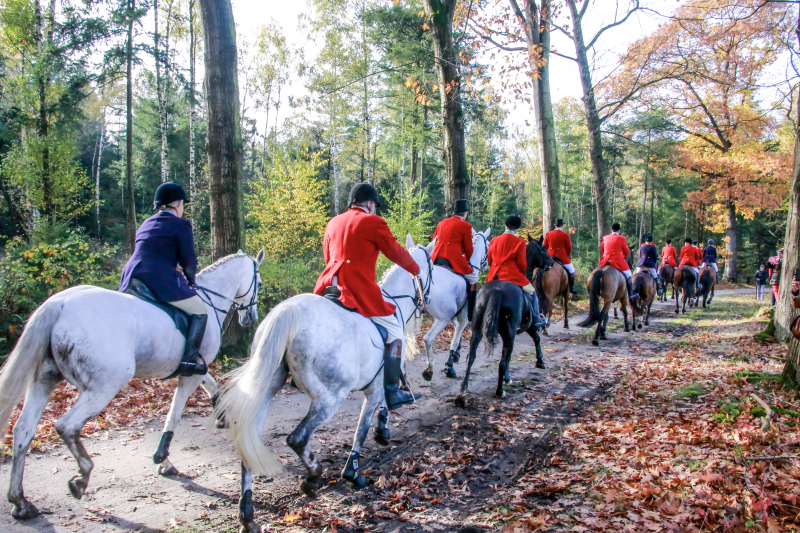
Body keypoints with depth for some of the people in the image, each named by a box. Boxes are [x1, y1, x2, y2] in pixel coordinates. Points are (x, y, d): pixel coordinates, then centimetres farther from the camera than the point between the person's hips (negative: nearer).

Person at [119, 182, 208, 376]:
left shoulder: (145, 224, 24)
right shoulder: (181, 224, 1)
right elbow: (188, 260, -1)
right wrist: (191, 280, 19)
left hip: (131, 279, 8)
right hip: (161, 281, -7)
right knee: (200, 311, 4)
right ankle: (190, 358, -12)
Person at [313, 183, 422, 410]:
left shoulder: (334, 222, 17)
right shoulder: (373, 222, -1)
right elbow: (396, 252, 4)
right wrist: (415, 269, 22)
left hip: (329, 286, 6)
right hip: (360, 290, -6)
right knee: (394, 331, 7)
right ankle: (392, 393, 8)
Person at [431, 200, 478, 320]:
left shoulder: (442, 223, 17)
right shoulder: (466, 226, 0)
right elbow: (468, 249, 3)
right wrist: (467, 261, 22)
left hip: (435, 260, 5)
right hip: (454, 261, -5)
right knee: (473, 278, 13)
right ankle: (471, 313, 9)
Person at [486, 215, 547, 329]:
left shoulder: (494, 240, 9)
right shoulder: (519, 242, -6)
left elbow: (489, 260, 13)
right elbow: (521, 263, -7)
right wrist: (523, 273, 12)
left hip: (494, 276, 5)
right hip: (512, 276, -4)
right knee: (532, 293, 15)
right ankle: (537, 320, 19)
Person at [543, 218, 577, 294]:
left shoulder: (548, 234, 3)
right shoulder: (565, 235, -7)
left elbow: (544, 247, 10)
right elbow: (569, 248, -1)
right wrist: (567, 256, 15)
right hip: (563, 258, -4)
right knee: (572, 271, 12)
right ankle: (571, 288, 8)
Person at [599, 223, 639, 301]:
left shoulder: (605, 238, 7)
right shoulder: (621, 239, -5)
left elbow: (601, 250, 16)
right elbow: (627, 251, 4)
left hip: (605, 261, 4)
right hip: (618, 261, -4)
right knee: (628, 276, 9)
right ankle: (631, 294, 9)